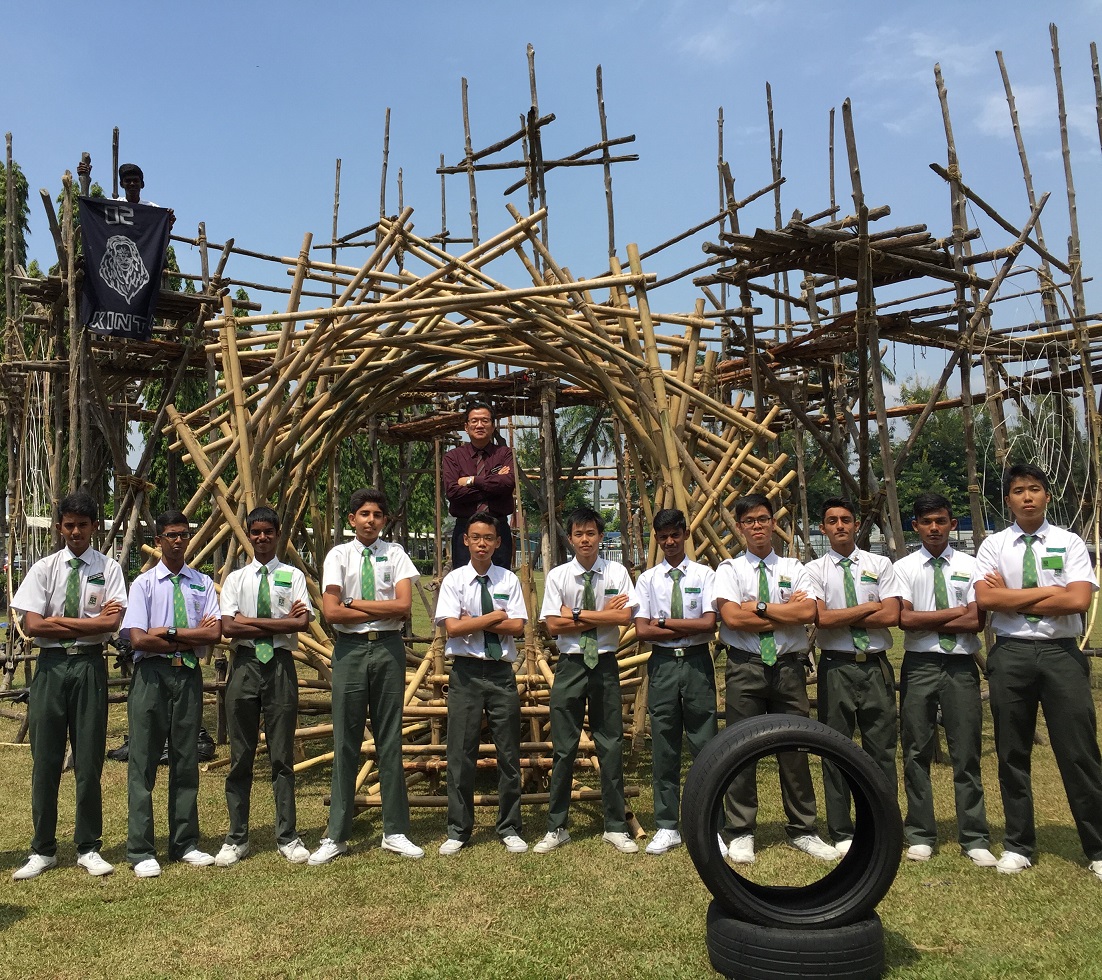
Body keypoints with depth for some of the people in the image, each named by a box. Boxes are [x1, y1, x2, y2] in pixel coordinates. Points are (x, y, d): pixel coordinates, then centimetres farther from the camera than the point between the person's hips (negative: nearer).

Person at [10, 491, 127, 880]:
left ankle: (88, 848, 19)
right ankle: (43, 850, 20)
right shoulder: (44, 569, 4)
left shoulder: (108, 568, 1)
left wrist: (59, 620, -9)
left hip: (90, 665, -1)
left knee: (89, 760, 6)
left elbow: (112, 623, -10)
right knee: (45, 760, 6)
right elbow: (32, 625, -5)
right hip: (50, 665, 1)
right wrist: (89, 623, -8)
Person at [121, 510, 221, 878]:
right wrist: (192, 636, -9)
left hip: (189, 675, 3)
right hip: (151, 675, -2)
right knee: (143, 763, 1)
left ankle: (186, 843, 21)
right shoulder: (144, 584, 0)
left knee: (187, 761, 10)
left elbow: (214, 634, -3)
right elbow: (138, 638, -11)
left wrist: (169, 632, -11)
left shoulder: (202, 583, 7)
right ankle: (140, 850, 11)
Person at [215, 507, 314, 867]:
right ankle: (236, 838, 18)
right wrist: (279, 623, -9)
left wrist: (251, 621, -8)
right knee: (240, 757, 7)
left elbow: (302, 622, -9)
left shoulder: (293, 576, 5)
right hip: (244, 664, 1)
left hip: (281, 665, -1)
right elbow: (228, 627, -4)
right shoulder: (236, 578, 9)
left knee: (282, 756, 5)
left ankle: (287, 837, 14)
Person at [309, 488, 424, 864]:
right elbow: (331, 612, -7)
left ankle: (395, 832, 18)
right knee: (346, 744, 4)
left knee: (390, 741, 8)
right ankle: (336, 836, 15)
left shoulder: (395, 554, 4)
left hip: (389, 648, 1)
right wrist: (380, 611, -7)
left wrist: (356, 603, -7)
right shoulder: (339, 555, 3)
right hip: (350, 649, -1)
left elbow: (404, 605, -7)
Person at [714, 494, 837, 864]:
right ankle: (740, 834, 15)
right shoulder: (730, 569, 3)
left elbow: (808, 613, -10)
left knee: (794, 751, 8)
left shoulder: (794, 568, 8)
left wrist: (759, 606, -11)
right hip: (745, 666, -1)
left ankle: (802, 830, 22)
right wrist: (785, 611, -7)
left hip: (788, 666, 2)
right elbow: (731, 617, -13)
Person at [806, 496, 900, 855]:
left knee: (882, 750, 6)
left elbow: (891, 616, -5)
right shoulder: (815, 570, 3)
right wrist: (869, 607, -6)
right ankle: (842, 833, 16)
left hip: (876, 666, 1)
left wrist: (842, 618, -7)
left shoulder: (880, 565, 7)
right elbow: (822, 619, -11)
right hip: (836, 667, -1)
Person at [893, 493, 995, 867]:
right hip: (919, 665, 0)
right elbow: (904, 619, -9)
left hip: (961, 666, 0)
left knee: (966, 754, 5)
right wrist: (955, 612, -7)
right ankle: (920, 835, 17)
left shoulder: (969, 566, 4)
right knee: (916, 754, 6)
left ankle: (975, 839, 14)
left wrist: (927, 622, -8)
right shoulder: (904, 567, 3)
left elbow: (976, 622, -6)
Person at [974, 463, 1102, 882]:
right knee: (1012, 754, 9)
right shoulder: (994, 546, 5)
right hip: (1010, 654, 1)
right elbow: (986, 599, -9)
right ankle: (1018, 845, 23)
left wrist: (1012, 597, -9)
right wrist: (1047, 591, -10)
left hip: (1061, 653, -1)